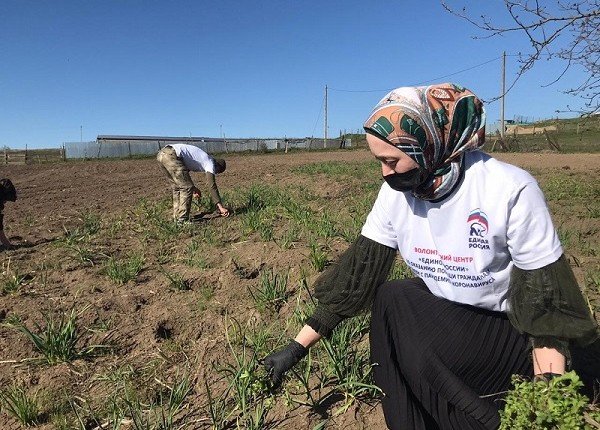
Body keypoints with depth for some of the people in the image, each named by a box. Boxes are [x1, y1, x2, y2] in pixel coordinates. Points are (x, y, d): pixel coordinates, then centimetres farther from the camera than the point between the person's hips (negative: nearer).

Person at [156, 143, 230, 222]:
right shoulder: (210, 163, 4)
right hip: (171, 155, -10)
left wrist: (193, 188, 34)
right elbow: (212, 186, -4)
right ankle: (182, 220, 0)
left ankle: (176, 217, 22)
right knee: (187, 188, -2)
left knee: (177, 188, 19)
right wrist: (221, 207, -5)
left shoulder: (204, 158, 29)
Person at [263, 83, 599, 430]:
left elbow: (546, 290, -17)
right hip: (444, 314, 5)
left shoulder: (511, 190, -25)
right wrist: (298, 346, -13)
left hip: (509, 325, -4)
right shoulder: (396, 192, -11)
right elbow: (357, 272, -12)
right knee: (390, 299, -24)